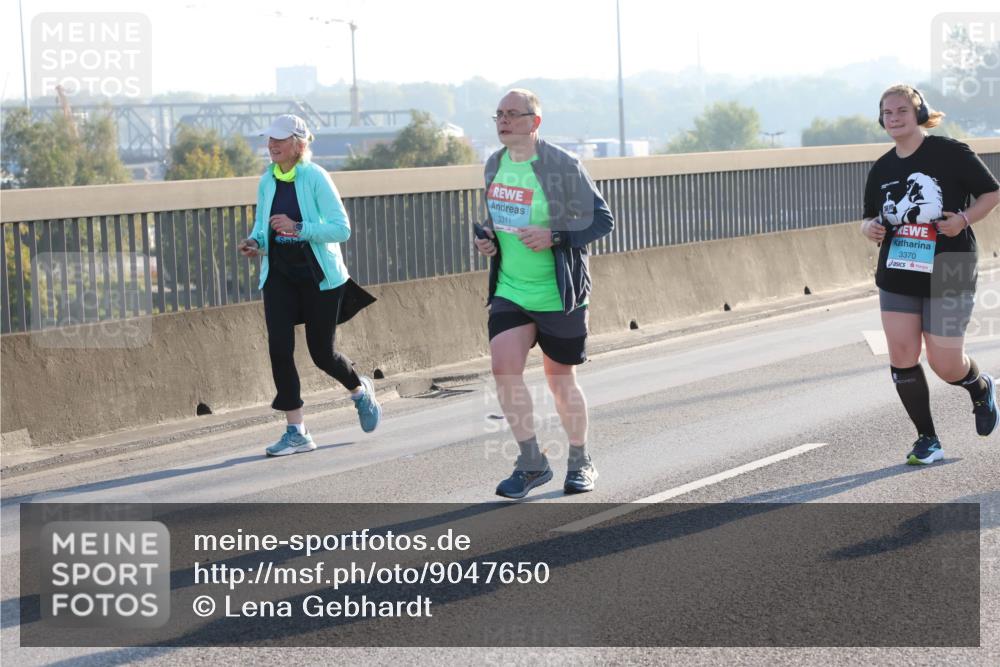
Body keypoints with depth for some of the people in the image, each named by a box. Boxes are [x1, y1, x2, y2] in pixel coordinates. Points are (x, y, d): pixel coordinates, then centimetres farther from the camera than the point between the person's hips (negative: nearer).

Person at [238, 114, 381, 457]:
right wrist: (255, 242, -5)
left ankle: (361, 391, 36)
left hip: (319, 276, -5)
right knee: (279, 347, -10)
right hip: (279, 275, 5)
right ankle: (296, 432, -2)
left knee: (322, 352, 2)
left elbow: (341, 228, -16)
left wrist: (298, 227, -27)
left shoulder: (316, 178, -12)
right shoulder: (267, 182, 6)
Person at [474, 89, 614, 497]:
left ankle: (580, 463, 27)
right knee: (504, 368, -13)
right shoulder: (495, 164, 6)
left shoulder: (562, 166, -13)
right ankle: (531, 463, 0)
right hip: (509, 291, 5)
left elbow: (602, 220, -10)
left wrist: (554, 238, -23)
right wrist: (487, 238, 1)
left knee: (560, 382, 6)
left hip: (559, 295, -4)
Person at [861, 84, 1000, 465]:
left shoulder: (951, 153, -7)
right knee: (901, 356, -4)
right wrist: (869, 228, -5)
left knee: (945, 365, -3)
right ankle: (927, 440, 9)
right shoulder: (881, 170, 7)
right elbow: (871, 217, 18)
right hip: (896, 276, 5)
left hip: (948, 276, -5)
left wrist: (964, 219, -17)